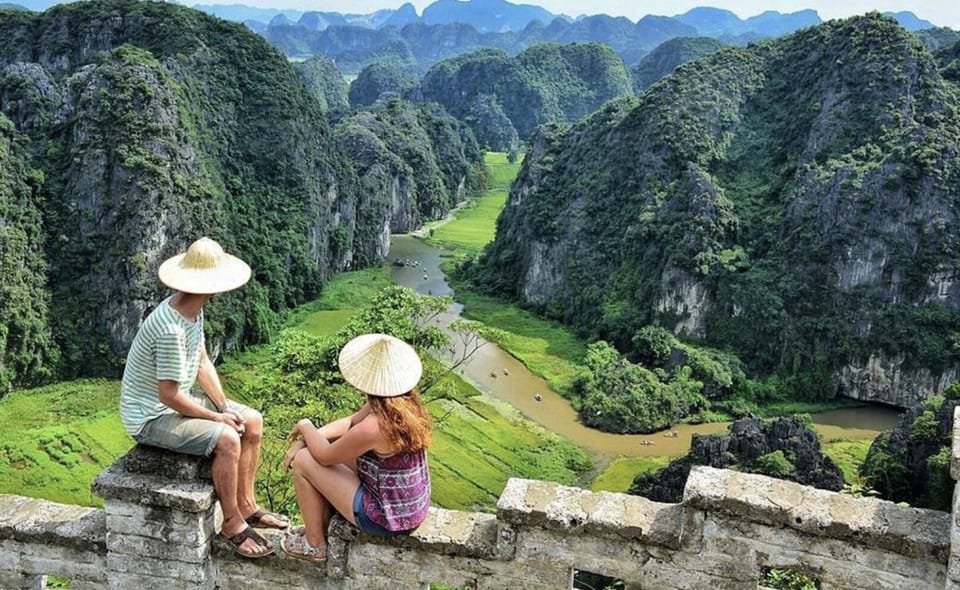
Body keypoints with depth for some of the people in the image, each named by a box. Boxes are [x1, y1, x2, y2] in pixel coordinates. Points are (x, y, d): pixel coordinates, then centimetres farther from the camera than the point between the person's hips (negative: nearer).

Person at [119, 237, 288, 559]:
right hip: (150, 417, -10)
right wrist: (217, 417, -17)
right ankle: (232, 523, -9)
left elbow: (203, 363, 8)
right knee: (226, 439, -28)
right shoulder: (170, 330, -32)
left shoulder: (192, 311, -1)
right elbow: (169, 395, -28)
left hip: (175, 401, 10)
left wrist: (225, 407, -1)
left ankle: (246, 506, 16)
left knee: (253, 422, 6)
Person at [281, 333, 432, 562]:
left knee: (303, 461, 0)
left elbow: (325, 456, -13)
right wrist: (307, 438, 2)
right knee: (338, 449, 19)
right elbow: (349, 422, 9)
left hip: (388, 519, -8)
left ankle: (315, 545, 17)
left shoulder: (373, 427, -30)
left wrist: (306, 427, 4)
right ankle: (321, 525, 34)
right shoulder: (407, 404, -5)